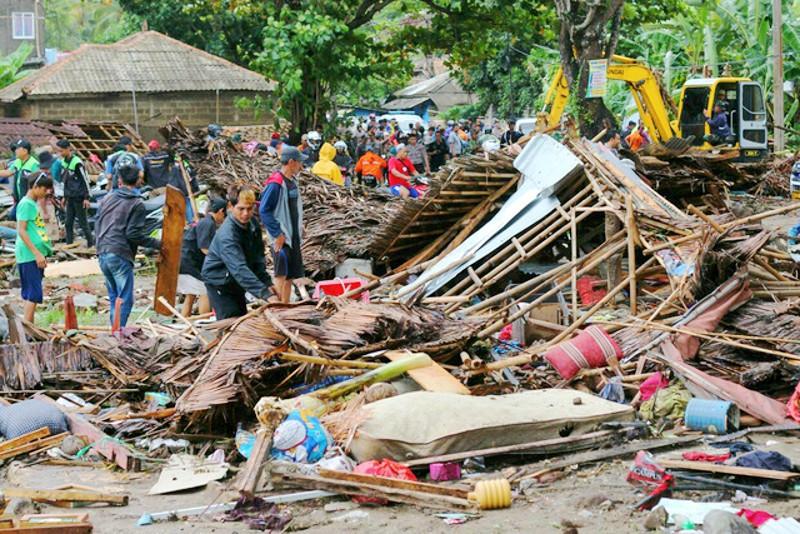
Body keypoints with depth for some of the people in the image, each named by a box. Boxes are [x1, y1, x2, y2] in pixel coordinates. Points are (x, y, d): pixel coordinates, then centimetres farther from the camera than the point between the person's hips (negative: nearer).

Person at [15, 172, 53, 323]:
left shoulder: (33, 204, 17)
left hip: (35, 256, 9)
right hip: (29, 256, -9)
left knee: (30, 294, 11)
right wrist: (37, 253, -19)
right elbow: (21, 231, -17)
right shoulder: (26, 204, -11)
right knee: (34, 294, -11)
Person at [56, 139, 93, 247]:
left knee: (83, 222, -3)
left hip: (79, 197, -8)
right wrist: (65, 196, 19)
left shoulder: (77, 162, -16)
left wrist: (86, 198, -14)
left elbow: (85, 180, -14)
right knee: (68, 222, 7)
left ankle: (91, 244, 5)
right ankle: (69, 245, 14)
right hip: (70, 197, 8)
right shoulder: (63, 161, 8)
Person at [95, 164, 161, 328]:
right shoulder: (137, 204, -6)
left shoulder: (107, 198, 13)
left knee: (114, 297, 17)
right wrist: (157, 244, -3)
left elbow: (97, 225, 19)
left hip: (103, 253, 7)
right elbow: (134, 234, -12)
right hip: (120, 256, -7)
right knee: (124, 299, -4)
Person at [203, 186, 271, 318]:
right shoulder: (226, 235, -33)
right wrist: (265, 294, -52)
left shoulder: (252, 224, -7)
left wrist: (267, 283, -10)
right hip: (218, 281, -8)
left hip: (236, 283, 8)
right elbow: (240, 269, -44)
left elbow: (258, 258, 2)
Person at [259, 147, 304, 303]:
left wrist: (300, 229, 15)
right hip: (281, 238, -9)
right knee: (281, 275, -10)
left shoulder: (292, 182, 12)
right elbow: (264, 210, -19)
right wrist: (277, 234, -20)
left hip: (293, 237, 9)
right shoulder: (275, 183, -16)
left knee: (290, 276, 11)